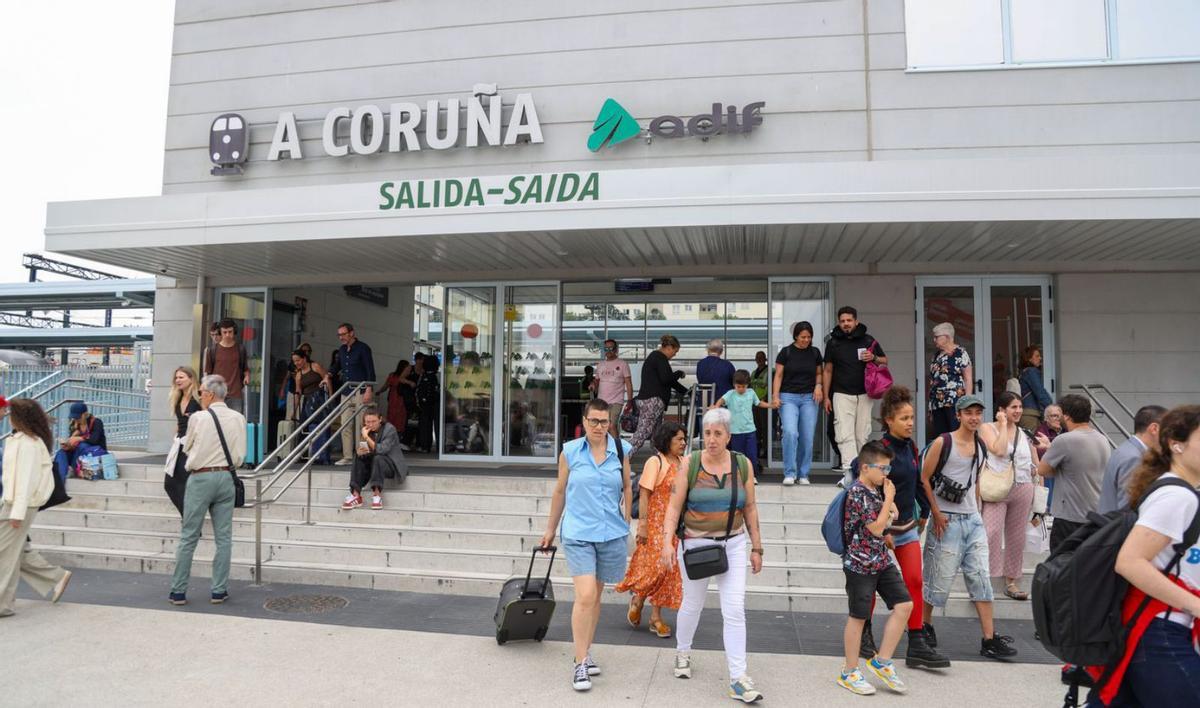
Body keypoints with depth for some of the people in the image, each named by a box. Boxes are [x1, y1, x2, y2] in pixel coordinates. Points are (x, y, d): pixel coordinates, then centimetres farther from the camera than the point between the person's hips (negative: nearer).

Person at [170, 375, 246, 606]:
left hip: (200, 478, -2)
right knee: (223, 537, 8)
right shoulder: (238, 418, -1)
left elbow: (187, 448, 6)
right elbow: (240, 455, 3)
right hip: (226, 477, 3)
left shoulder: (198, 418, -9)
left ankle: (178, 591, 14)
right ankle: (219, 591, 12)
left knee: (188, 537, 7)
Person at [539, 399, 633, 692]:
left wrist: (626, 522, 12)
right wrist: (551, 529, 14)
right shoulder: (570, 451, -2)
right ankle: (580, 663, -1)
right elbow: (560, 491, 8)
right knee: (585, 596, -12)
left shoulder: (620, 450, 1)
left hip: (611, 534, 2)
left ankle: (585, 652, 30)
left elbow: (627, 488, 13)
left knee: (595, 595, 14)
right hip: (578, 534, -2)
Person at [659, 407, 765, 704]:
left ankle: (738, 680, 3)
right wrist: (667, 542, -18)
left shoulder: (743, 465, -2)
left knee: (735, 610, -5)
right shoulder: (689, 463, -9)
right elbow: (675, 506, -8)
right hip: (696, 544, -1)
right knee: (692, 604, 15)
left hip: (733, 544, 1)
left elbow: (750, 507, 5)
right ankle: (683, 652, 43)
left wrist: (756, 547, 6)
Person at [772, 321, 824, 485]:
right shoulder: (786, 352, -1)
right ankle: (790, 474, -12)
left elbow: (819, 373, 17)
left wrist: (818, 385, -3)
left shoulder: (815, 352, 8)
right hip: (788, 397, -3)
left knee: (807, 437, 0)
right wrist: (775, 395, -11)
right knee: (790, 433, -19)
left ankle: (803, 475, 12)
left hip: (809, 398, 3)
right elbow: (778, 375, -1)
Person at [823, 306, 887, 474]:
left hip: (864, 394, 1)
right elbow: (827, 371, 9)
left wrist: (874, 358, -7)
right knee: (845, 434, -12)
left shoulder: (868, 340, 7)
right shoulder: (833, 343, 5)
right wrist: (826, 397, 4)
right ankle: (849, 470, -18)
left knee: (862, 435, 6)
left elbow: (885, 361, 16)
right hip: (842, 395, -1)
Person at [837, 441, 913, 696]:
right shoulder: (857, 493, -19)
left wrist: (890, 505, 4)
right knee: (858, 617, 3)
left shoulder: (876, 489, 8)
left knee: (904, 605, 3)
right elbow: (877, 528, -19)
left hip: (882, 560, 8)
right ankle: (849, 673, 18)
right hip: (860, 564, -8)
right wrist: (889, 497, -12)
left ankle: (881, 661, 15)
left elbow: (886, 518, 28)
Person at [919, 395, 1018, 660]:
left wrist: (975, 508, 14)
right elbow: (924, 478, -9)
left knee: (981, 578, 3)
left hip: (973, 519, 6)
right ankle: (925, 624, 23)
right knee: (940, 577, 2)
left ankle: (989, 639, 6)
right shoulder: (943, 443, -10)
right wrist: (936, 513, -13)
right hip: (947, 519, -6)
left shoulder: (980, 446, 9)